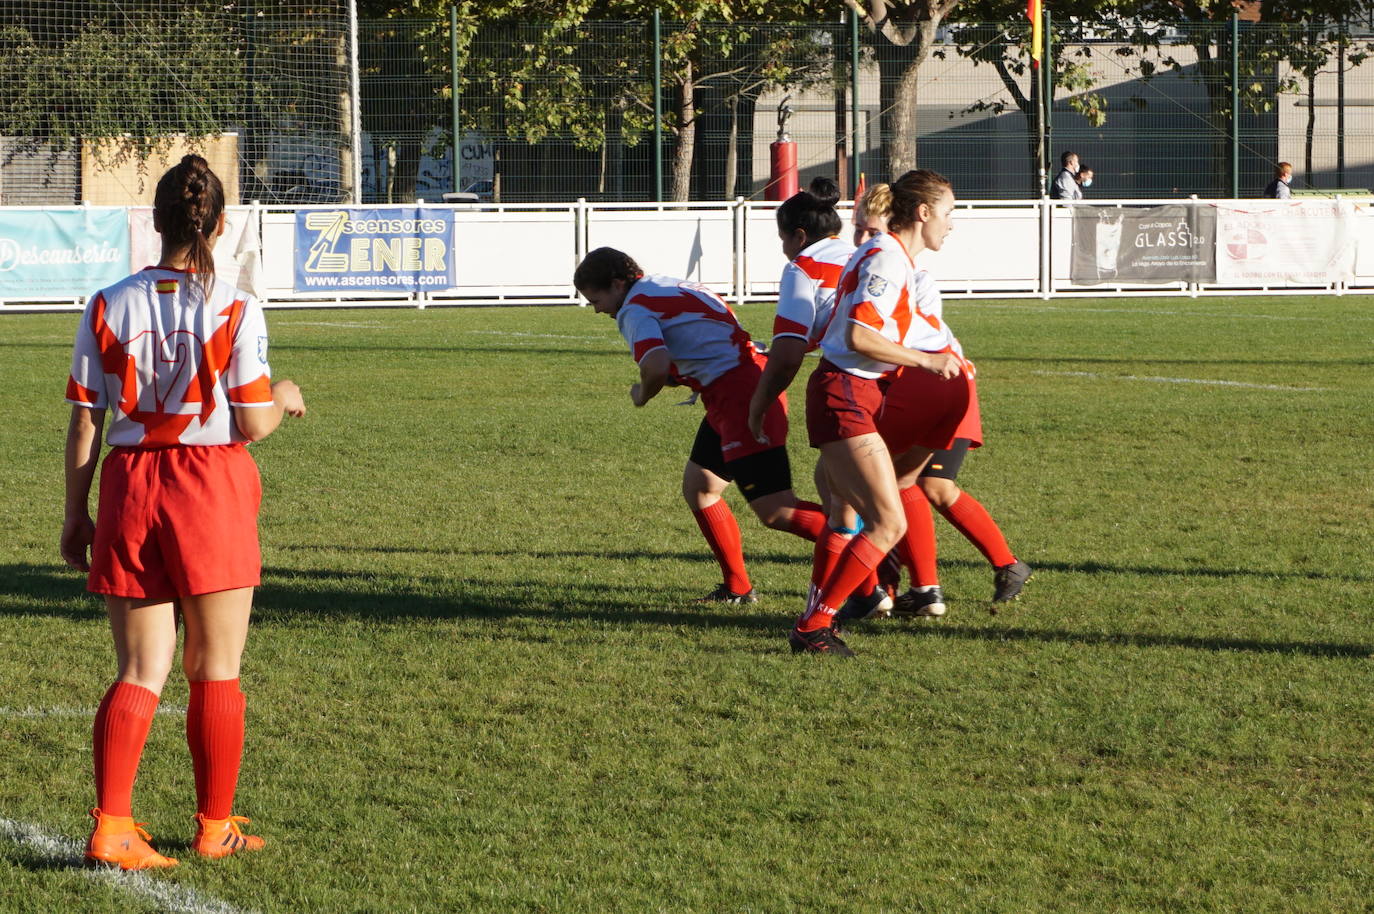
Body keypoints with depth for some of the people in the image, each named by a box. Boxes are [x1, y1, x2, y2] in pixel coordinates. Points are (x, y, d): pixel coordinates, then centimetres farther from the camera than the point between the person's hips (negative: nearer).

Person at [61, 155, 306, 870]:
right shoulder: (235, 310, -7)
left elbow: (85, 422, 2)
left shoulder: (107, 308, 1)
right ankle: (215, 827, 18)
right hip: (211, 488, -3)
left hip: (129, 487, 3)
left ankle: (110, 827, -4)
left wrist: (76, 514, 10)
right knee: (215, 671, 9)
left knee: (139, 673, 7)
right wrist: (285, 400, 15)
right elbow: (252, 424, -7)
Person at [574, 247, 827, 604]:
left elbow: (657, 368, -23)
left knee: (776, 513, -12)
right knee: (698, 488, 20)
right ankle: (737, 588, 26)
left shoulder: (635, 309, -6)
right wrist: (678, 377, 13)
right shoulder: (670, 287, 23)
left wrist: (641, 395, -1)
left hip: (738, 395, -10)